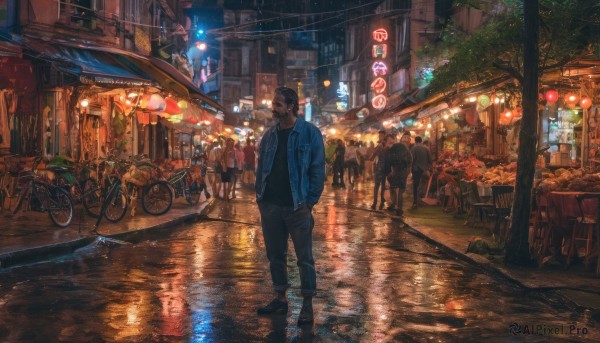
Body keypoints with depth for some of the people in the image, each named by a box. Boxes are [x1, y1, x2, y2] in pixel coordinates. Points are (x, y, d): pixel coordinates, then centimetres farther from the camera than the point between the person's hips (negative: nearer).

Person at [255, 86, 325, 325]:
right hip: (271, 206, 5)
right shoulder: (269, 135, 10)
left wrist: (311, 200, -10)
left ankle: (307, 305, 9)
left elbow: (318, 169, -6)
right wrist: (260, 195, 6)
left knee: (304, 257, 0)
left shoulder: (309, 133, -5)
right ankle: (280, 298, 25)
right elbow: (261, 167, 15)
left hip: (297, 206, -5)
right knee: (275, 255, 13)